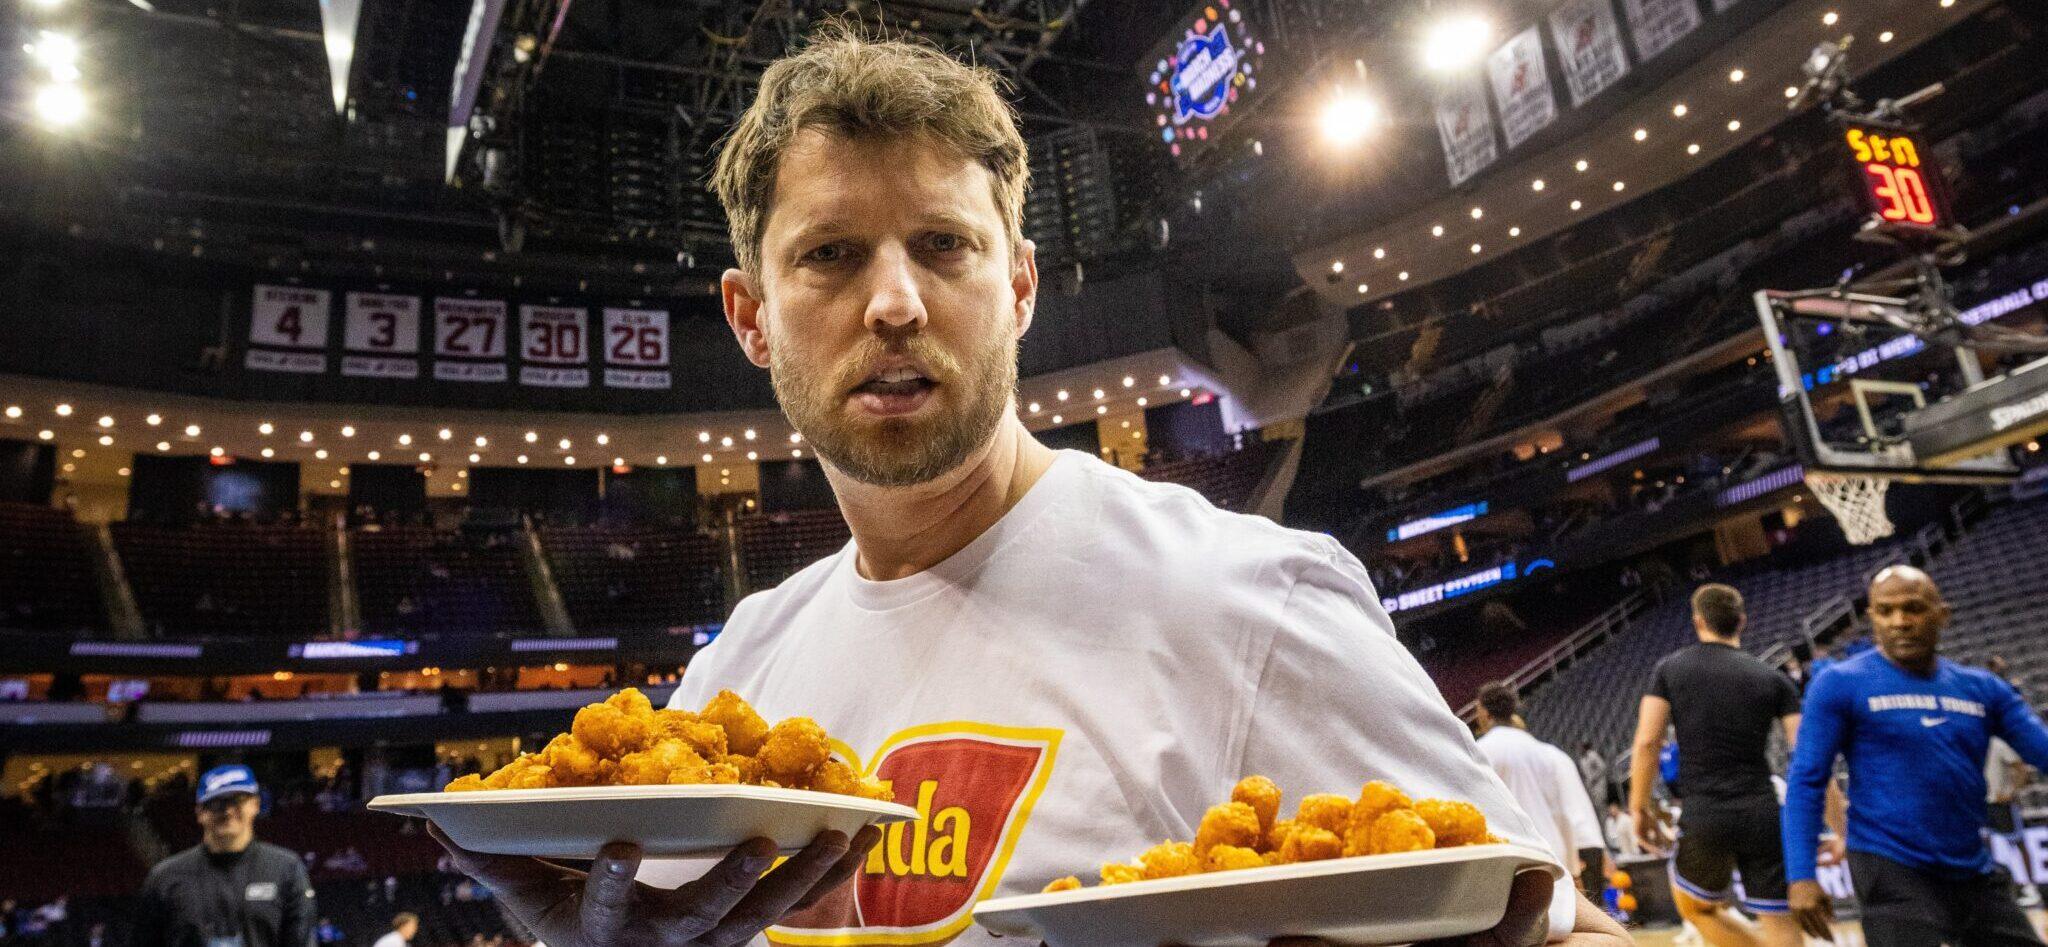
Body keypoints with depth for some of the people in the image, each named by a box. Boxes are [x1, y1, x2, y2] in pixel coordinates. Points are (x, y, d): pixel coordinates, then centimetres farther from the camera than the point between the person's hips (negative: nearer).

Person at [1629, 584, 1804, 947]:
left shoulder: (1670, 668, 3)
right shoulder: (1773, 679, 6)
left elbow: (1646, 742, -5)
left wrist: (1639, 808, 4)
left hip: (1704, 818, -1)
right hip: (1763, 817, 1)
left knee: (1697, 907, 24)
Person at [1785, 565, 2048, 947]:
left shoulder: (1983, 688, 7)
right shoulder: (1840, 685, -8)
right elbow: (1806, 781, -10)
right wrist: (1802, 875, -17)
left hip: (1975, 873, 6)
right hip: (1893, 872, -6)